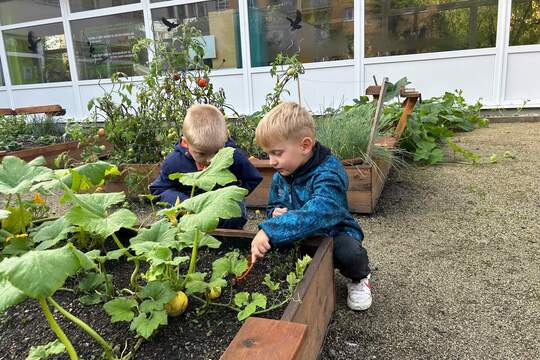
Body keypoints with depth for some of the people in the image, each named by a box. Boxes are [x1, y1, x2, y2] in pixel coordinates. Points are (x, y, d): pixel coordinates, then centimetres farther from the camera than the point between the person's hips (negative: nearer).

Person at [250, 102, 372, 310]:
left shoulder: (328, 173, -28)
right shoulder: (280, 175, -4)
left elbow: (316, 214, -46)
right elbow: (273, 207, 10)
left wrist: (270, 230, -54)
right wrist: (276, 214, -17)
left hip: (332, 233, -6)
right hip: (300, 238, 6)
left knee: (349, 252, -36)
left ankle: (359, 278, 3)